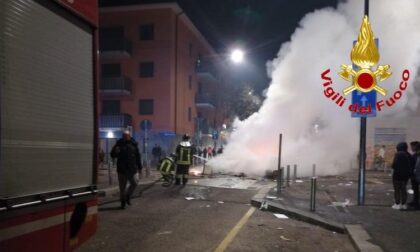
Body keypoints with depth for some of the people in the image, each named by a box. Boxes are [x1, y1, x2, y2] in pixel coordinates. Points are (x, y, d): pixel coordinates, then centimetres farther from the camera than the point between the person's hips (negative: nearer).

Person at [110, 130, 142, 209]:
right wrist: (116, 152, -20)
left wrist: (139, 167, 8)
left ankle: (127, 196, 21)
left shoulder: (133, 144, 5)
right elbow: (112, 155, 4)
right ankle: (123, 201, 17)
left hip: (131, 169, 1)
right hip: (122, 169, -1)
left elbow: (138, 156, 10)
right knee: (122, 186, 3)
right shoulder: (119, 144, 1)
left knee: (134, 184, -4)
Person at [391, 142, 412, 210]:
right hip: (406, 174, 6)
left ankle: (397, 204, 2)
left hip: (397, 173, -6)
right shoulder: (409, 155, 5)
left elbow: (394, 164, -18)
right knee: (403, 189, 15)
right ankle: (403, 204, 17)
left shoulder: (398, 154, -16)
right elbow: (410, 165, 7)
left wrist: (393, 167, 3)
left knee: (397, 190, 2)